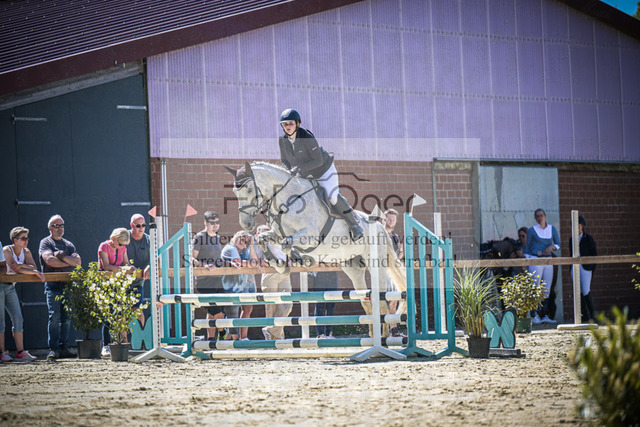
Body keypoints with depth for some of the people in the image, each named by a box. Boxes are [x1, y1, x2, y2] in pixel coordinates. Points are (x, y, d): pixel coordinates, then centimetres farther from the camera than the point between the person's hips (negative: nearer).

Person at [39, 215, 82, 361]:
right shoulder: (46, 242, 5)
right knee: (54, 316, -14)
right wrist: (69, 262, -4)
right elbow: (49, 260, -13)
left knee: (66, 318, 4)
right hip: (53, 284, -5)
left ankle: (63, 348, 8)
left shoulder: (68, 244, 20)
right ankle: (53, 349, -15)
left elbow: (78, 261, 6)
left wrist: (62, 257, -9)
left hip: (68, 284, 5)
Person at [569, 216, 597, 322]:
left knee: (586, 292, -9)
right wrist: (571, 268, 12)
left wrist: (593, 268, -7)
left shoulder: (588, 238, -2)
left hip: (585, 267, -5)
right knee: (579, 293, 2)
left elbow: (594, 253, -1)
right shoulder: (572, 239, 13)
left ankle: (592, 315, 5)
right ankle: (584, 316, 6)